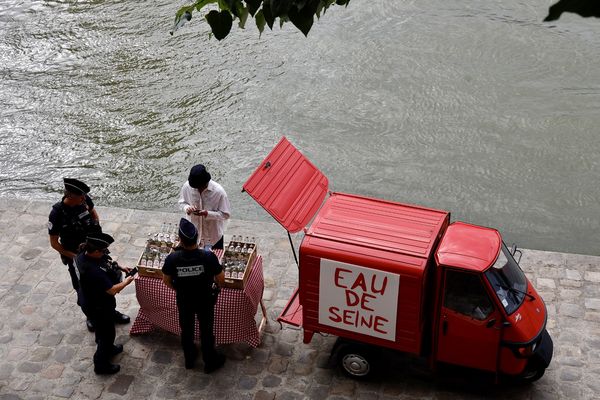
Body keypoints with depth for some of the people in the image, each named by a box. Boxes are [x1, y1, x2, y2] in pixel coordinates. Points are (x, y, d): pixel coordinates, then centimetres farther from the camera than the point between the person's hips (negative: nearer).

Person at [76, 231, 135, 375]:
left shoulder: (83, 254, -14)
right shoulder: (93, 271, -42)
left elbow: (106, 262, 8)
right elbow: (112, 290, -33)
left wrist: (119, 267, -1)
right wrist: (126, 281, -17)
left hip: (91, 300, 9)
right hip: (100, 307, -9)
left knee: (102, 329, 32)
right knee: (107, 333, 14)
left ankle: (108, 348, 57)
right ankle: (101, 365, 33)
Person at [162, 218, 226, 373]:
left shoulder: (172, 259, -26)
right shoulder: (208, 257, -30)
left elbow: (166, 280, -9)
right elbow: (220, 279, -17)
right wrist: (216, 285, 7)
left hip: (183, 300, 1)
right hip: (205, 300, -1)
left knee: (186, 330, 25)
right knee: (206, 330, 20)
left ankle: (189, 359, 47)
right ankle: (210, 362, 39)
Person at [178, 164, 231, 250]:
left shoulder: (219, 191, -29)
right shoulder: (187, 186, -20)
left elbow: (226, 214, -20)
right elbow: (182, 202, 0)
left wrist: (207, 214, -34)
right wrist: (187, 208, -24)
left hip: (214, 235, -3)